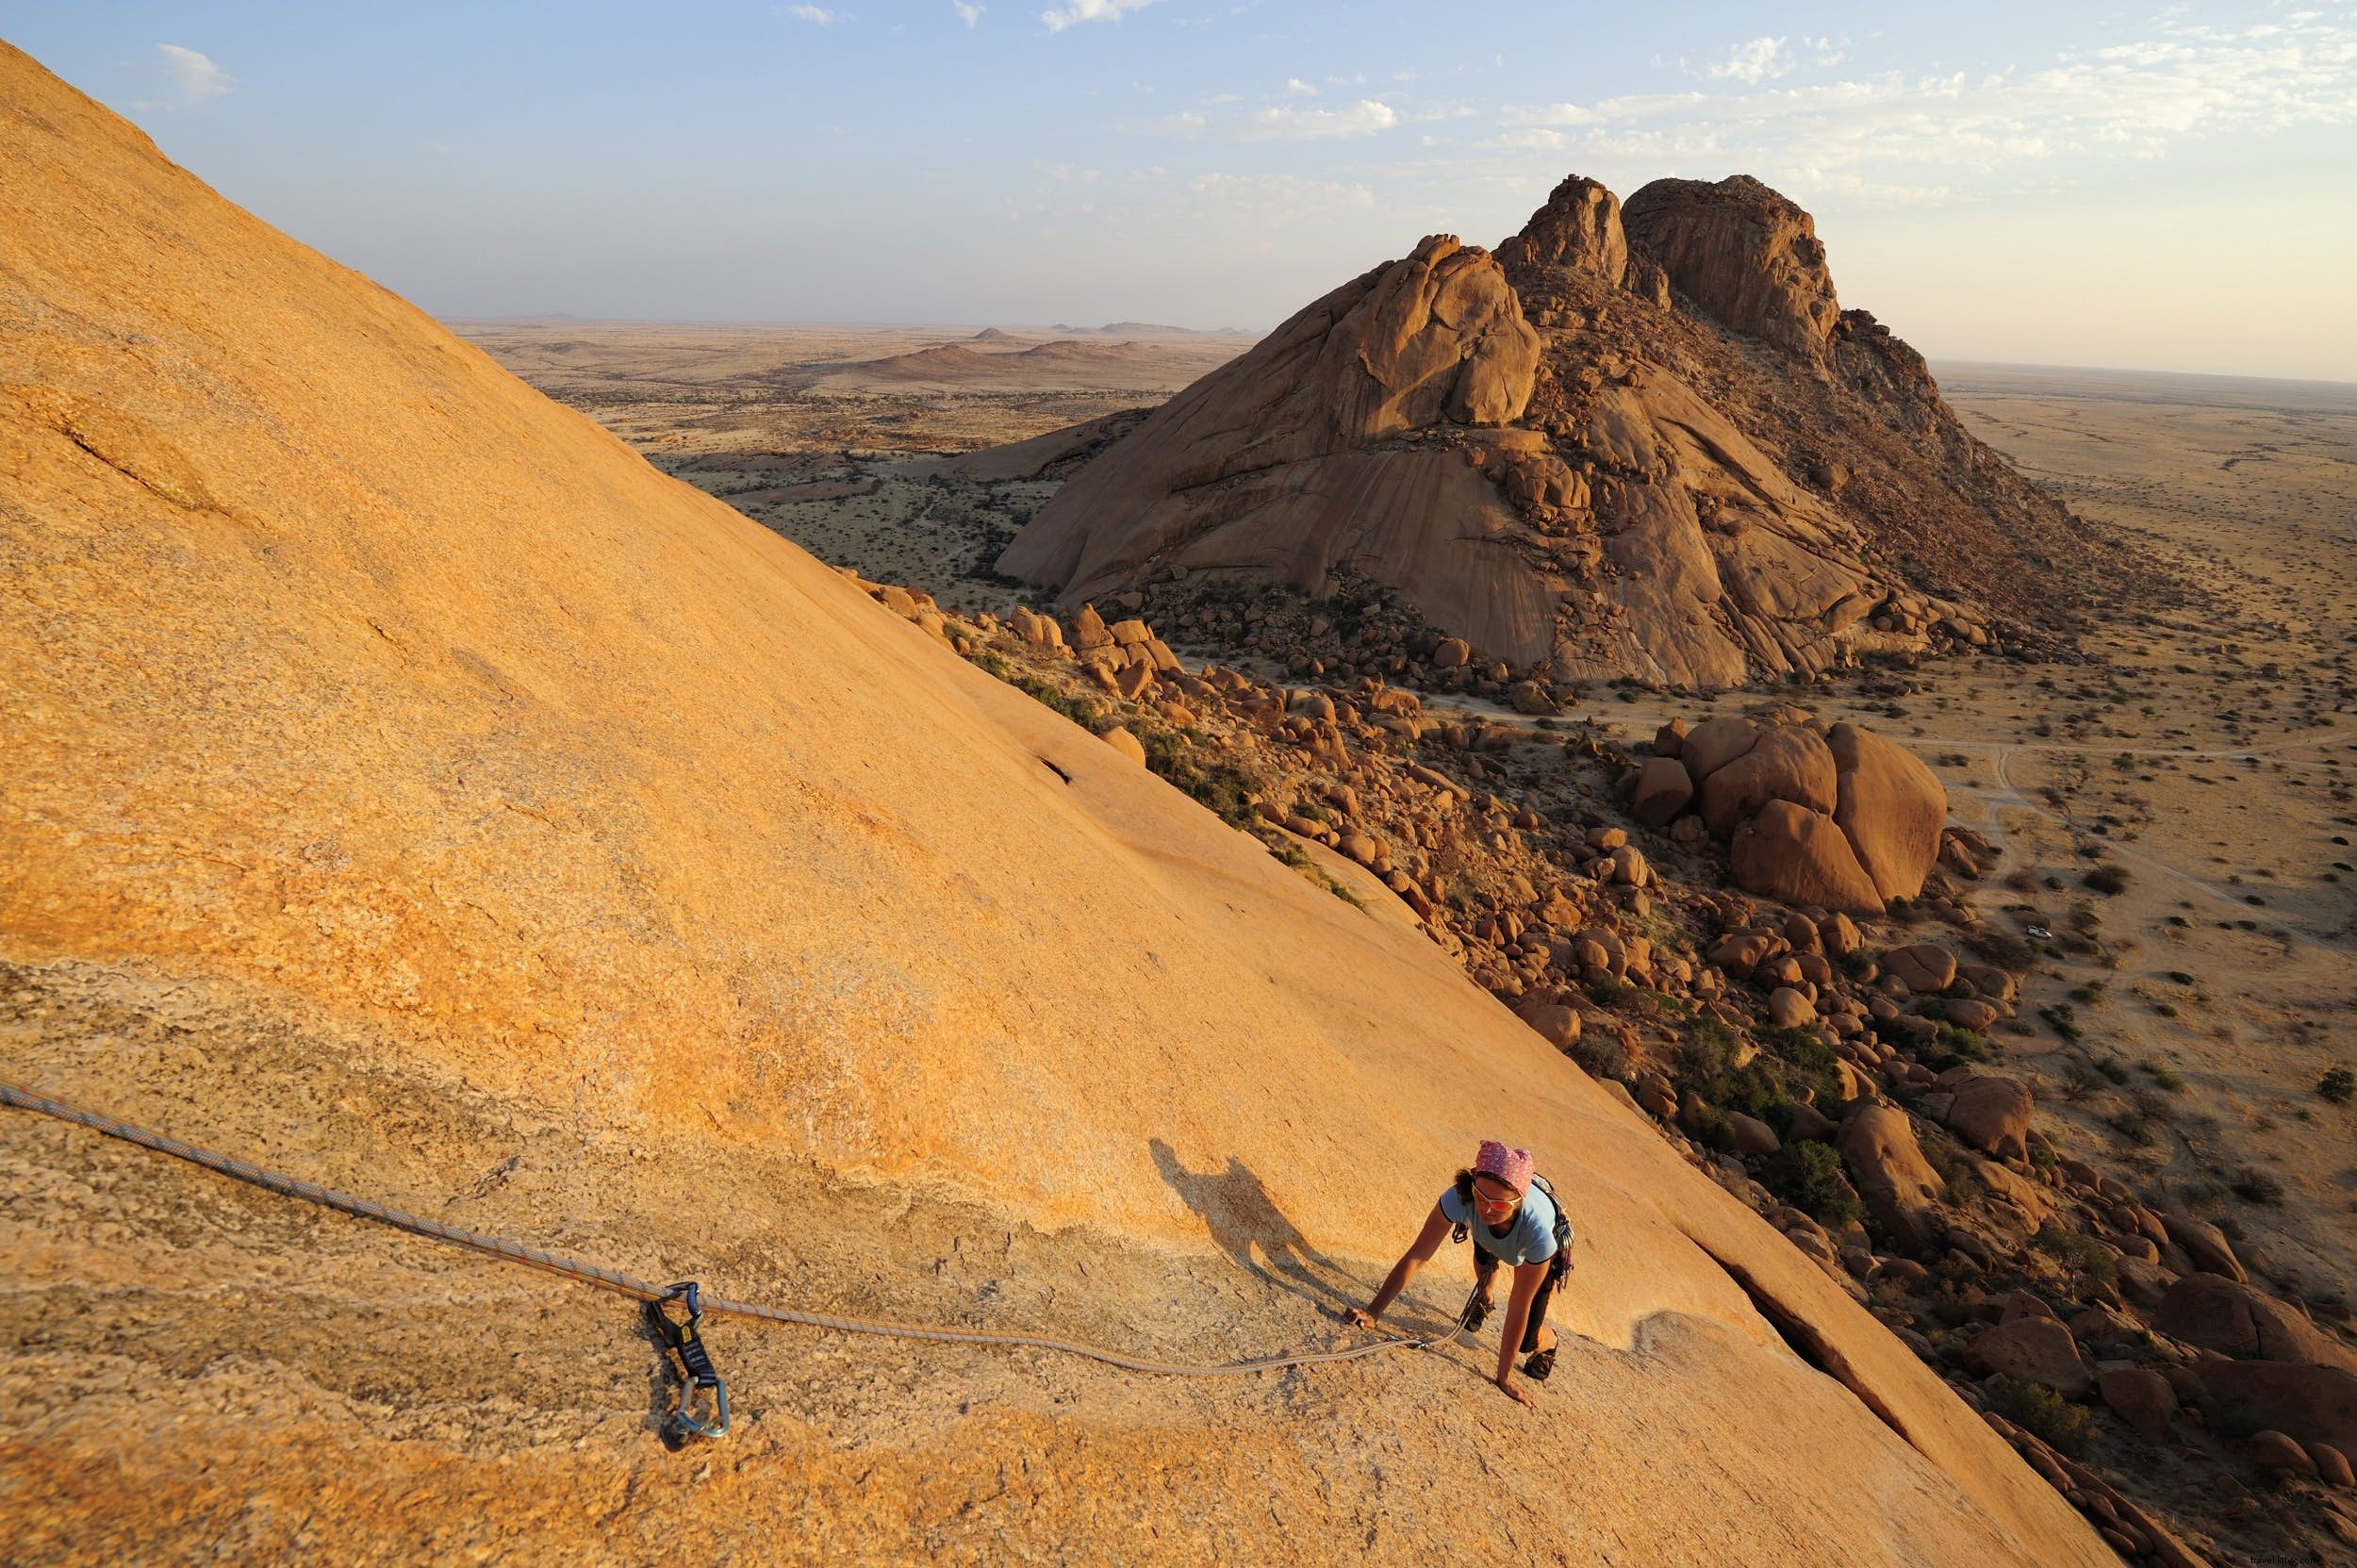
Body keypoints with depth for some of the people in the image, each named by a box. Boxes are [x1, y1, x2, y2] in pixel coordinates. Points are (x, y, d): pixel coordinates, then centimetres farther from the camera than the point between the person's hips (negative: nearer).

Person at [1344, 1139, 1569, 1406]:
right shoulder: (1460, 1197, -42)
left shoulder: (1538, 1231, -46)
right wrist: (1372, 1312, -42)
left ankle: (1548, 1341, 31)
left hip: (1542, 1253, -2)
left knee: (1527, 1342, -5)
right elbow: (1416, 1256, -38)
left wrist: (1504, 1376, -27)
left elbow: (1519, 1307, -35)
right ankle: (1485, 1298, 35)